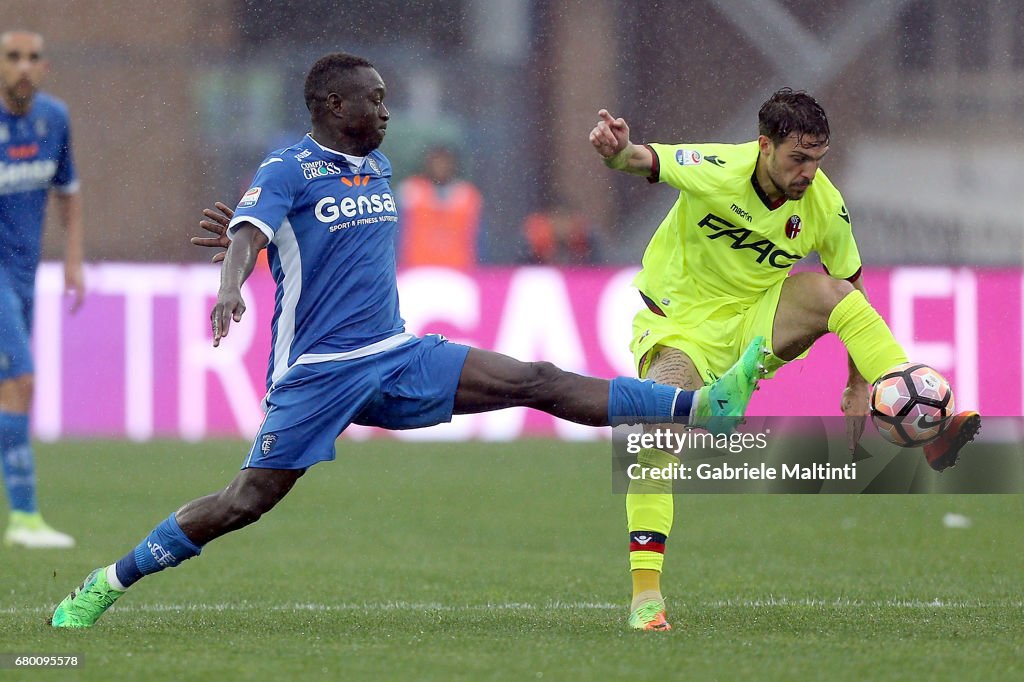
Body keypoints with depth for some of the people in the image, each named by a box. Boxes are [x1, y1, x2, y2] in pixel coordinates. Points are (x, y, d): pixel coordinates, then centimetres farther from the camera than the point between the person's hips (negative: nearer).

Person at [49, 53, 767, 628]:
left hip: (396, 358, 6)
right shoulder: (289, 169, -6)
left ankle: (703, 406, -14)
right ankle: (104, 586, 4)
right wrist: (232, 282, -43)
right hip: (316, 370, -6)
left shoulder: (378, 167, 15)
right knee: (247, 501, -9)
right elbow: (252, 232, -23)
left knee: (535, 380, -5)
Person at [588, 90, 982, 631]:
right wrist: (619, 152, -60)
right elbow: (645, 161, -35)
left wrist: (860, 384, 4)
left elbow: (850, 293, 5)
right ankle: (645, 591, -23)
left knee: (832, 292, -25)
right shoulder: (720, 172, -21)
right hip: (681, 324, -3)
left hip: (757, 323, 3)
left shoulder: (825, 206, -10)